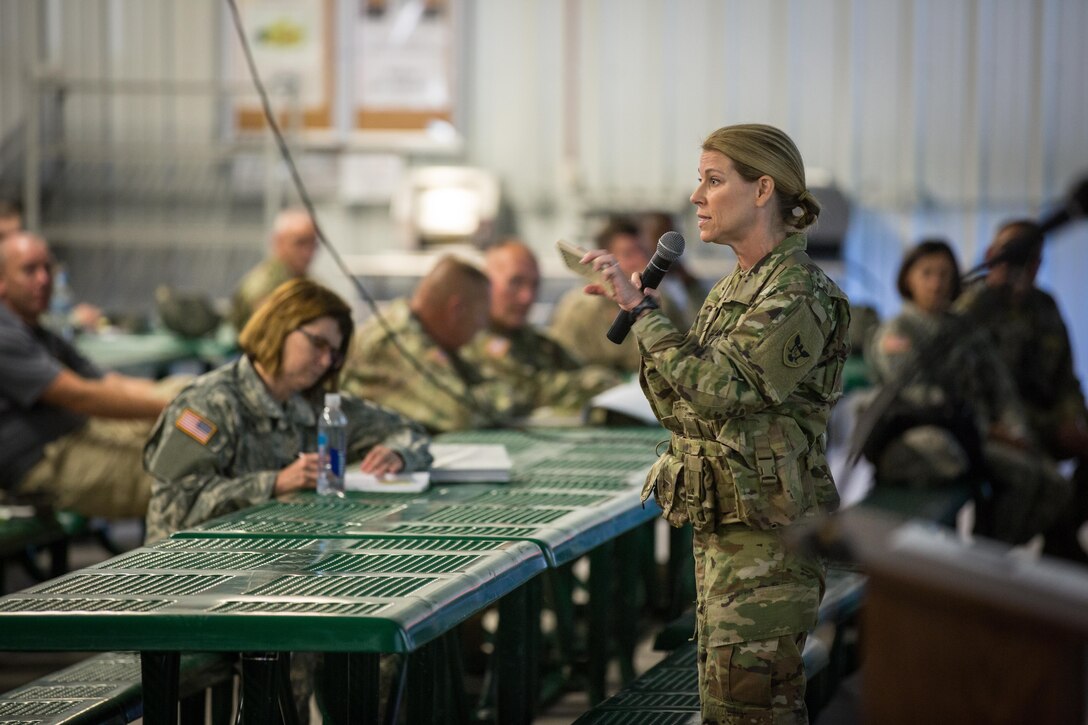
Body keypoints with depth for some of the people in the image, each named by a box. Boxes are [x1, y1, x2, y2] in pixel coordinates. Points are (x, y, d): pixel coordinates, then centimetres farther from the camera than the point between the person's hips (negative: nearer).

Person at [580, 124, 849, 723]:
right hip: (720, 531, 10)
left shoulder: (800, 294, -14)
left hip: (767, 538, -10)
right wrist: (635, 310, 5)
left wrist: (642, 308, -19)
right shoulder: (731, 291, 15)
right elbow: (679, 409, 15)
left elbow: (717, 386, -25)